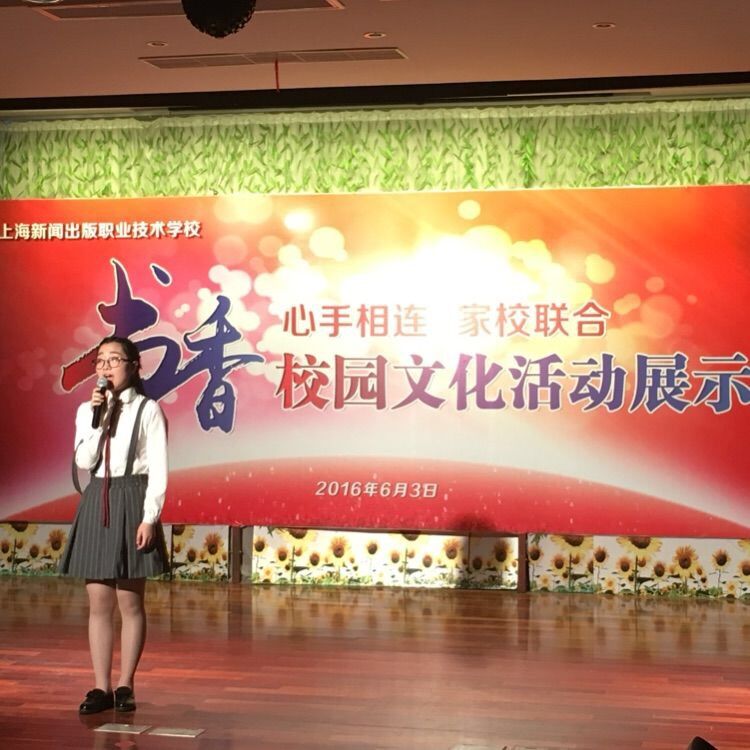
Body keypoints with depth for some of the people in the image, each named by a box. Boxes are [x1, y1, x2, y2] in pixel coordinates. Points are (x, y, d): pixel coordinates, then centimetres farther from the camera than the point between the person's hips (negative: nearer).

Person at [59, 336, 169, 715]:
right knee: (99, 603, 5)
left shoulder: (148, 410, -3)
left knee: (130, 602, 3)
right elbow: (84, 461, -2)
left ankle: (125, 686, 10)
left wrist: (149, 517, -14)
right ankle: (101, 687, 10)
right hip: (96, 505, 4)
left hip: (131, 503, -4)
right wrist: (97, 416, -10)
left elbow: (158, 470, -7)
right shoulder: (87, 410, 10)